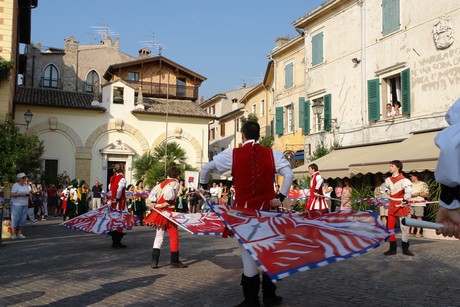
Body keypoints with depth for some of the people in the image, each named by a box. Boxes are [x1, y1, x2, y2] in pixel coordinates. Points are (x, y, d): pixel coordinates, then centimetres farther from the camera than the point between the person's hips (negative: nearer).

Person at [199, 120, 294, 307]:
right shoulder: (272, 154, 0)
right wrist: (281, 197, 1)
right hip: (267, 210, 2)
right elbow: (289, 174, -5)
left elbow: (205, 169, 2)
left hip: (243, 210, -2)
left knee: (248, 252, 5)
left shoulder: (232, 154, -2)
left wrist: (203, 187, 20)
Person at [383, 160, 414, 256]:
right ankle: (392, 248, 14)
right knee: (390, 227, 6)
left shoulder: (403, 180, -17)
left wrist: (404, 201, -23)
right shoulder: (389, 180, 7)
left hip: (401, 206, -7)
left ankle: (405, 249, 13)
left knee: (403, 227, 1)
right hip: (392, 205, 7)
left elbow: (408, 191, -27)